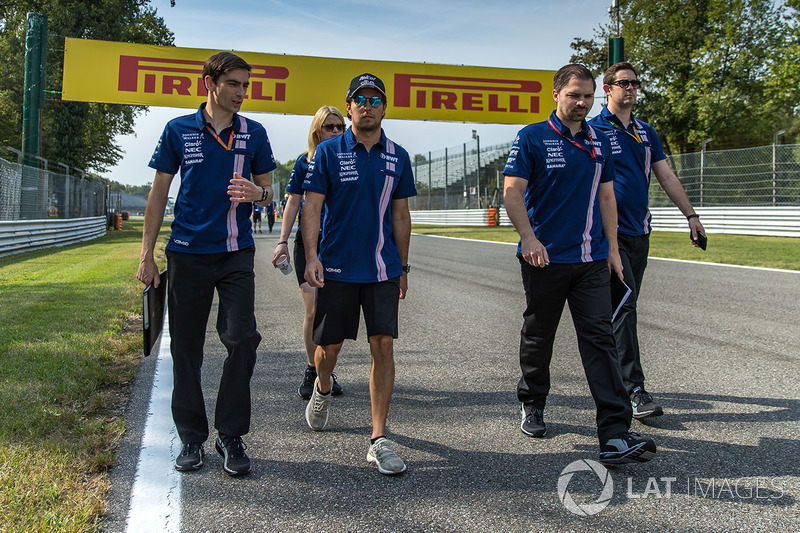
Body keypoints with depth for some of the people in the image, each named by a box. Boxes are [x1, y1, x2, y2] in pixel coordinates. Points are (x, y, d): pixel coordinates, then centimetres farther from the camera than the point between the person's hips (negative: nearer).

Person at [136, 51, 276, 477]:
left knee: (243, 339, -10)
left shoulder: (253, 133, 8)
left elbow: (267, 191, 13)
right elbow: (159, 194, 7)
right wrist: (146, 255, 2)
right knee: (186, 348, 4)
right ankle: (192, 437, 18)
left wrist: (257, 192, -12)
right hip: (187, 253, 0)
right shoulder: (178, 130, 4)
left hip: (236, 253, 1)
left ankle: (231, 435, 6)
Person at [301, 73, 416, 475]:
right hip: (337, 268, -1)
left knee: (383, 346, -5)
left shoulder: (397, 157, 8)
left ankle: (379, 440, 2)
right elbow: (312, 206, -3)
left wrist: (403, 267, 13)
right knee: (329, 346, 7)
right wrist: (311, 256, -15)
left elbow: (400, 215, 13)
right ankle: (322, 389, 43)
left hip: (383, 268, 2)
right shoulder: (328, 152, 0)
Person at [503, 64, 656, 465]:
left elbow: (606, 197, 18)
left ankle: (615, 435, -8)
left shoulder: (599, 143, 13)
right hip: (544, 258, -3)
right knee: (538, 337, 11)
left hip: (591, 259, 3)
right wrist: (528, 237, -23)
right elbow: (512, 192, -9)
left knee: (600, 340, -5)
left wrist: (612, 247, 11)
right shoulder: (532, 138, -2)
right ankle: (532, 404, 34)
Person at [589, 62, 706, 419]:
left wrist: (691, 215, 11)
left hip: (639, 232, 6)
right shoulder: (593, 130, -1)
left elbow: (667, 177, 18)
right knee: (623, 304, -14)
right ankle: (635, 389, -14)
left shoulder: (646, 133, 17)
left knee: (625, 307, 11)